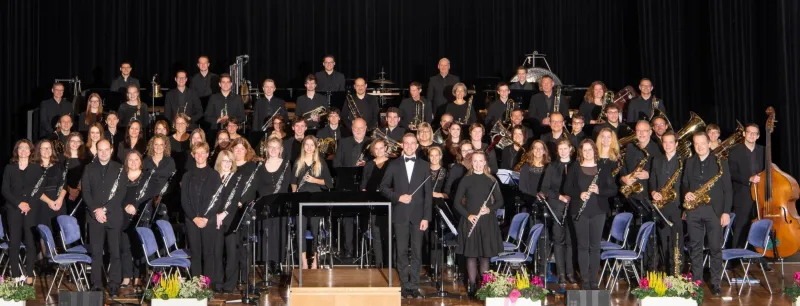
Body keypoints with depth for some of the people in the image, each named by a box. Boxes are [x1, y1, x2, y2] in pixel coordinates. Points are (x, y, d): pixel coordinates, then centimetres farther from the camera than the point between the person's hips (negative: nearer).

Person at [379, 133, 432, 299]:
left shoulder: (425, 166, 6)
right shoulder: (394, 165, 7)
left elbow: (428, 194, 3)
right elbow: (384, 187, 6)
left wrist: (426, 217, -4)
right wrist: (398, 197, -11)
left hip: (417, 215, 0)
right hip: (400, 215, 0)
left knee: (416, 252, 2)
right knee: (402, 251, 2)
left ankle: (414, 286, 7)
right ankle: (405, 285, 8)